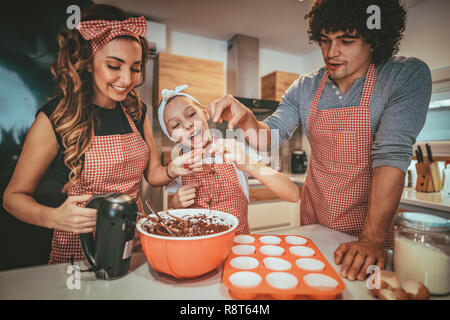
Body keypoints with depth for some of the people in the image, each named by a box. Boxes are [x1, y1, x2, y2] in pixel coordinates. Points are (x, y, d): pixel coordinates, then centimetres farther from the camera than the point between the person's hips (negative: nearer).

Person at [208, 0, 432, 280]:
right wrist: (246, 118, -25)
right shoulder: (305, 87, -3)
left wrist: (372, 238, -28)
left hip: (368, 226, -3)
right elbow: (271, 136, -4)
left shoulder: (408, 76, -13)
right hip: (313, 218, 4)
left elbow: (392, 153, -24)